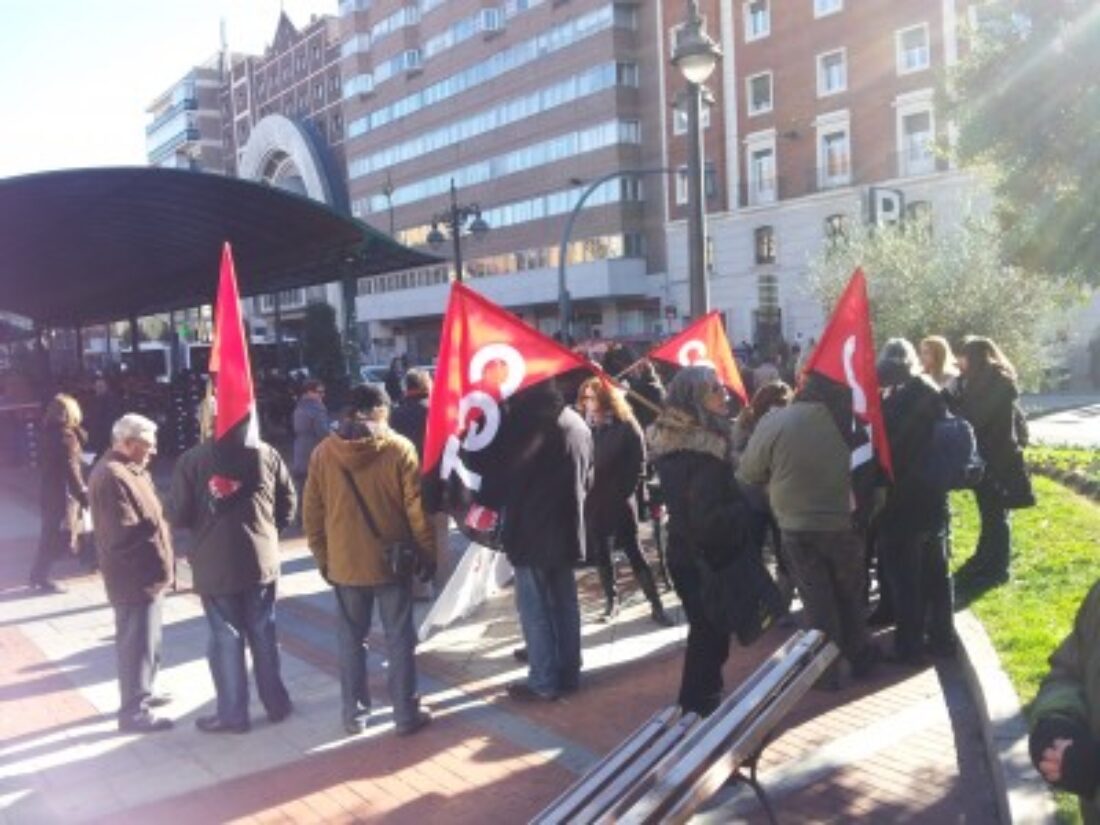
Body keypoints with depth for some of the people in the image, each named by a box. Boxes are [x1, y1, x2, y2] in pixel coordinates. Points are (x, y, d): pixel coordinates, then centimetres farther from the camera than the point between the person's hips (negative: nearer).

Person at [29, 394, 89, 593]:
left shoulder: (49, 432, 8)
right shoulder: (65, 435, -18)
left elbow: (82, 439, 16)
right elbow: (71, 470, -20)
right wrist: (83, 495, -18)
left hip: (50, 490, 9)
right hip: (63, 493, -9)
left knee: (50, 534, 17)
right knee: (58, 536, -1)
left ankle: (38, 575, 24)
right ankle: (42, 577, 4)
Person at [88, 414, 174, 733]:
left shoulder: (130, 469, 12)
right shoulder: (112, 476, -22)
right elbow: (125, 533, -25)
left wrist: (159, 523, 5)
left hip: (146, 574, 10)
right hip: (135, 578, -10)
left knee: (146, 641, 22)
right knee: (137, 644, -1)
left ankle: (142, 693, 36)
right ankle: (133, 712, 9)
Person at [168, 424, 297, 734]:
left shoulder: (191, 459, -10)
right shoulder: (266, 454, -3)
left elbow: (178, 515, -6)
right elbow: (288, 501, 2)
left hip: (214, 565, -2)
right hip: (261, 560, 3)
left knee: (225, 639, 8)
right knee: (264, 634, 15)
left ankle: (232, 713, 16)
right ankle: (276, 703, 25)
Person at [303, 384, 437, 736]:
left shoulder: (323, 452, -1)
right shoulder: (399, 448, -9)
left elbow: (312, 513, 3)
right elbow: (417, 508, -9)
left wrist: (323, 557, 13)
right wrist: (427, 553, 1)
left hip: (344, 562, 2)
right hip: (392, 560, -2)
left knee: (350, 639, 13)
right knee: (400, 639, 7)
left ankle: (354, 714, 21)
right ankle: (406, 714, 14)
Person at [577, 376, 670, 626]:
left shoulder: (626, 426, -5)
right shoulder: (585, 426, 1)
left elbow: (638, 464, -5)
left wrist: (623, 491, -10)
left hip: (619, 500, -3)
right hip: (593, 501, 3)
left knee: (634, 553, -3)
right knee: (601, 553, 11)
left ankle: (656, 605, 2)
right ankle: (611, 600, 24)